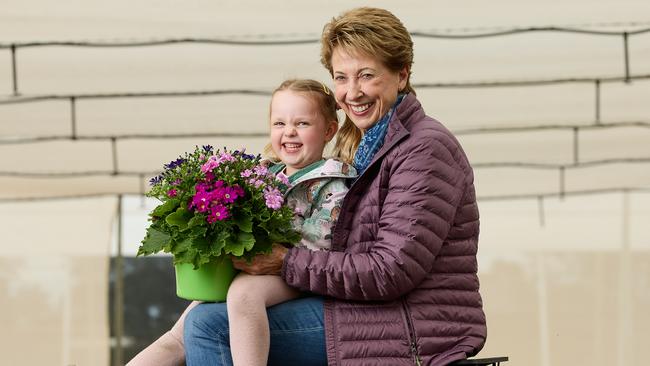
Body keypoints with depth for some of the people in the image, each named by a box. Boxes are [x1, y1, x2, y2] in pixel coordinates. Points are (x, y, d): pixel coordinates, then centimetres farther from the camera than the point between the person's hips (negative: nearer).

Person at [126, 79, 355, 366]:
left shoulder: (331, 185, -3)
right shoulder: (268, 174, 18)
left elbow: (323, 238, -16)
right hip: (249, 272, 7)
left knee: (243, 291, -39)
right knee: (181, 336, -6)